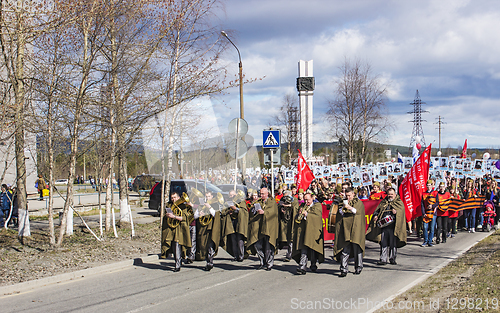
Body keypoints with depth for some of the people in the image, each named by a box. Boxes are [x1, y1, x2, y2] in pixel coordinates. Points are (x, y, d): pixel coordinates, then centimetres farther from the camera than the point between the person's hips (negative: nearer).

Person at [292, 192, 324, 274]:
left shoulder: (317, 206, 8)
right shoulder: (302, 206, 22)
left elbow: (317, 215, -8)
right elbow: (295, 217, 18)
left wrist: (307, 214, -13)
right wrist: (299, 213, -3)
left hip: (312, 230, -2)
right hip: (303, 230, 3)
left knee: (312, 248, -2)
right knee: (303, 249, -9)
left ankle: (313, 265, 17)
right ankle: (302, 267, -16)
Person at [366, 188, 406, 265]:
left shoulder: (399, 202, 10)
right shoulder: (383, 202, 20)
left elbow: (401, 210, -5)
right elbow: (377, 210, 18)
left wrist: (396, 211, -26)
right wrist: (375, 216, -3)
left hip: (393, 226, -2)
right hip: (383, 225, 2)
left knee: (393, 243, 0)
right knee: (383, 243, 0)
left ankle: (392, 259, 12)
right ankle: (383, 259, 3)